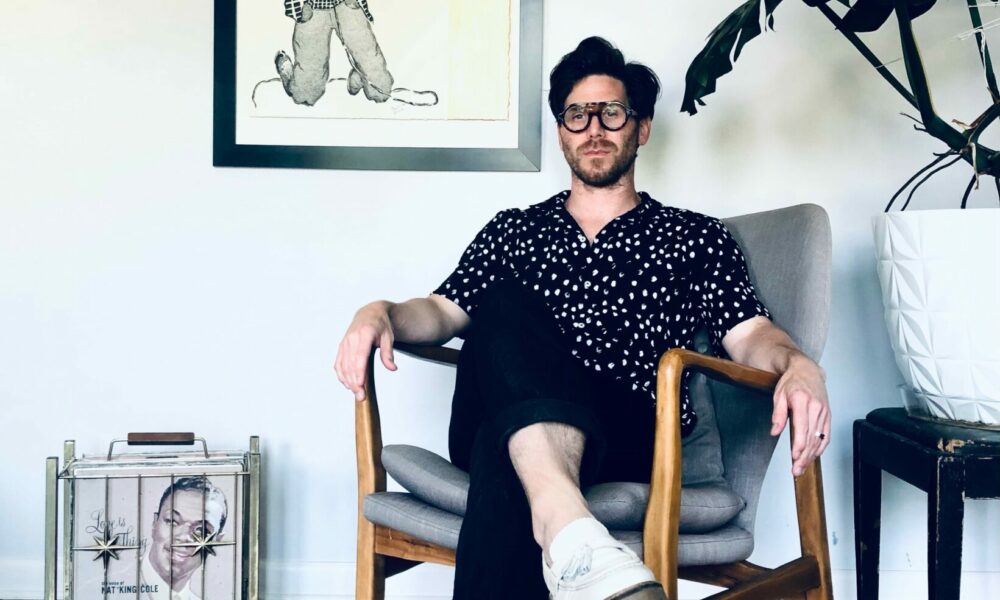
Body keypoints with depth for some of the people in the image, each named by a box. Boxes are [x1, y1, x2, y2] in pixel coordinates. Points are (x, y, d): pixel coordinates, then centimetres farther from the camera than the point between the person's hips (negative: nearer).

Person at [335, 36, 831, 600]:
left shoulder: (696, 237, 20)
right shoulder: (513, 230, 27)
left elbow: (749, 335, 8)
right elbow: (444, 312, 20)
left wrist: (798, 364, -16)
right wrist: (381, 313, -4)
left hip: (625, 439, -2)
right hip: (493, 427, 2)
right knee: (506, 305, -33)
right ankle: (568, 530, -53)